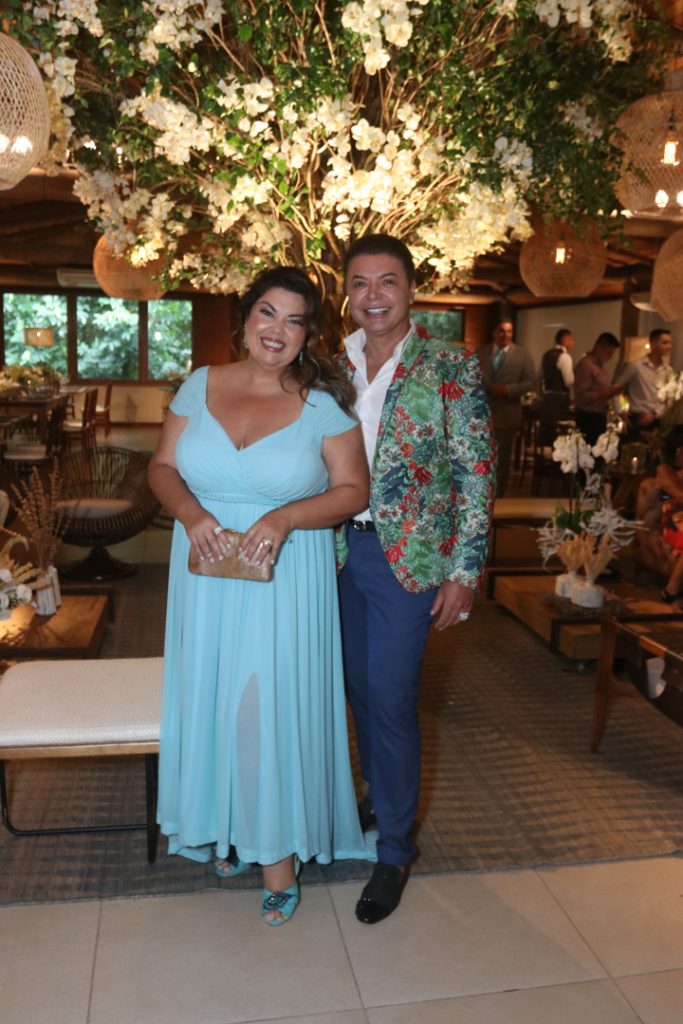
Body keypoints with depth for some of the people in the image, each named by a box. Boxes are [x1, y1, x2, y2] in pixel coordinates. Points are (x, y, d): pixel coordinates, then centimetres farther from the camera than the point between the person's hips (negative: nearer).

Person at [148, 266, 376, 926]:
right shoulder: (201, 385, 4)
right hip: (208, 578, 3)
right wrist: (189, 512, -15)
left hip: (283, 583, -3)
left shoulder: (323, 404, -4)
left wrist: (287, 517, -21)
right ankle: (225, 827, 36)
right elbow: (162, 466, 6)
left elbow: (353, 491, -5)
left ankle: (278, 851, 19)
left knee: (273, 707, 0)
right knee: (212, 699, 13)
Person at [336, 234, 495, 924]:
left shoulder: (453, 370, -7)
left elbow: (476, 475, -8)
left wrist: (465, 571, -12)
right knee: (361, 690, 16)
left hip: (408, 557, -4)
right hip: (339, 551, 5)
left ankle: (394, 850, 17)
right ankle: (380, 796, 41)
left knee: (391, 699, -2)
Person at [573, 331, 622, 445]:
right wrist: (606, 393, -22)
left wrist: (611, 391, 7)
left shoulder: (599, 365, 17)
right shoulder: (585, 364, -13)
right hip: (589, 418, -10)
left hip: (599, 417, 10)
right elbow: (582, 395, -21)